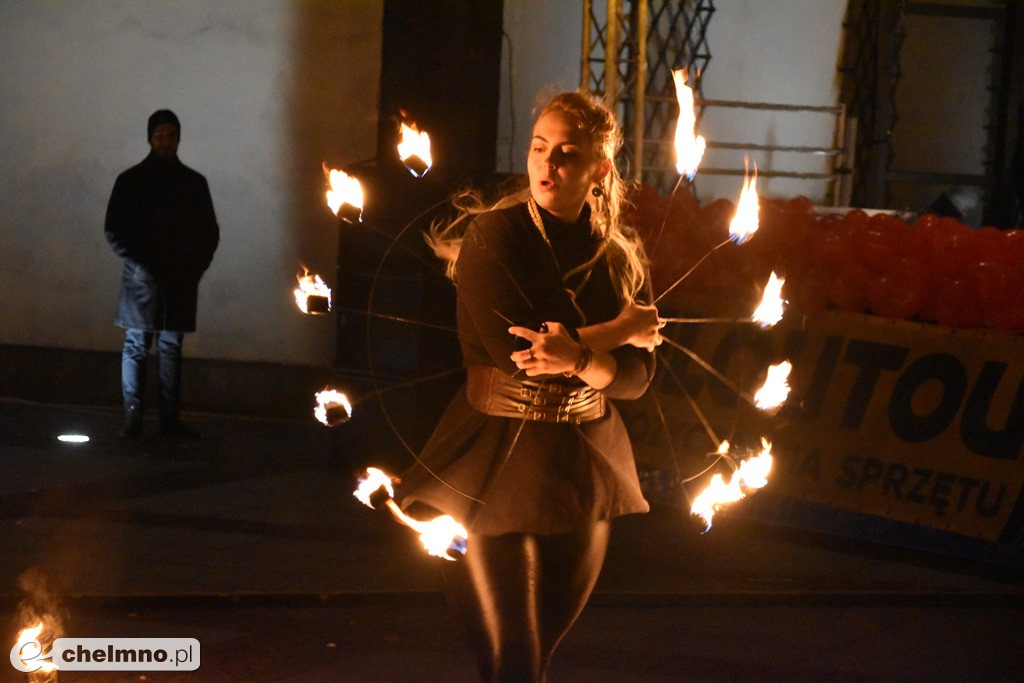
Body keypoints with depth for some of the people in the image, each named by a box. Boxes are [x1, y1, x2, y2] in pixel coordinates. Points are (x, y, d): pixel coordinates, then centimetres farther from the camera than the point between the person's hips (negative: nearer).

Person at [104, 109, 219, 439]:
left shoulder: (194, 183, 10)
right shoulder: (130, 180, 3)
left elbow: (209, 232, 13)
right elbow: (114, 231, 0)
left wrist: (194, 268, 0)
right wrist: (139, 264, -10)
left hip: (180, 281, 2)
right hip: (142, 280, -2)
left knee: (171, 349, 4)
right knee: (136, 347, -1)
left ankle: (170, 418, 6)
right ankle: (133, 417, 1)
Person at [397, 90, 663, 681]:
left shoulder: (622, 256, 6)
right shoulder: (491, 237, -7)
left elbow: (637, 376, -1)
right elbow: (514, 353, -18)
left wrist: (579, 358, -23)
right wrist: (621, 330, -10)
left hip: (582, 473, 4)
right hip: (494, 471, -4)